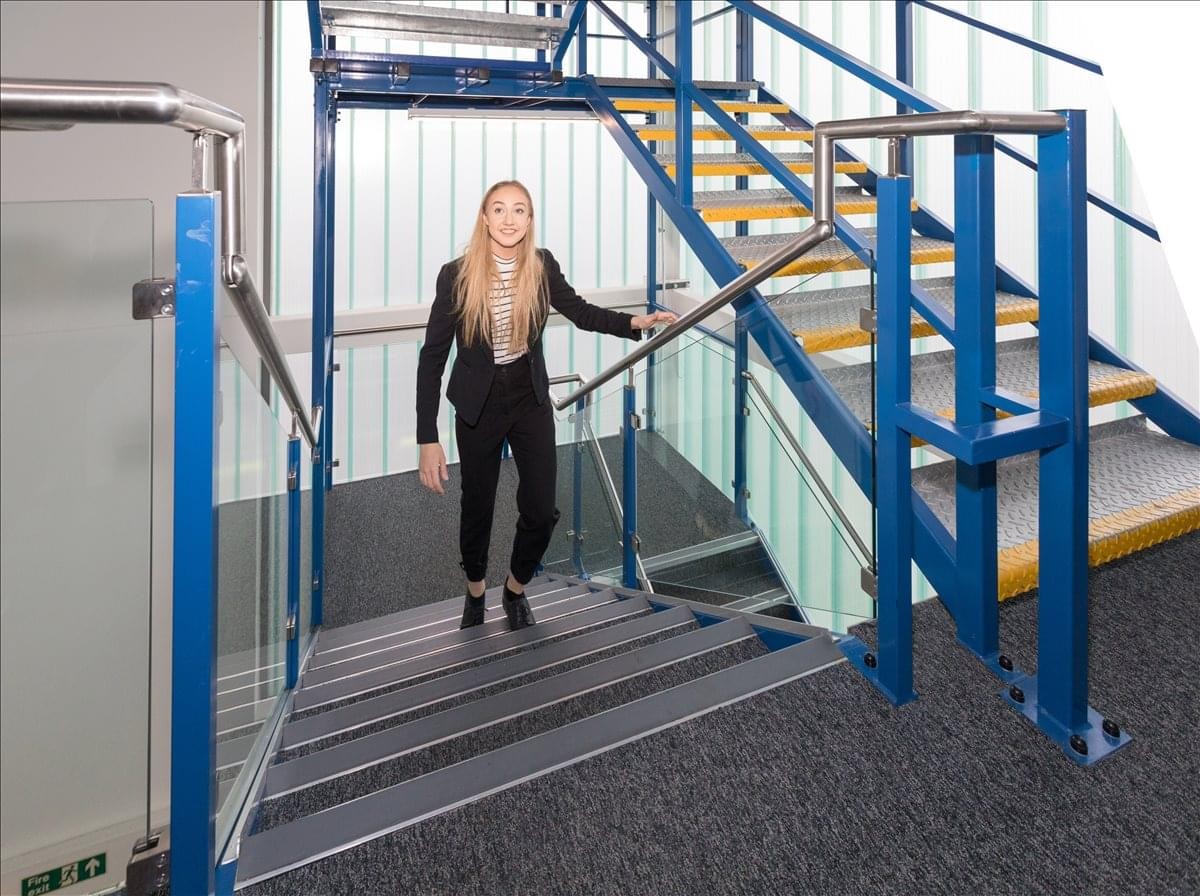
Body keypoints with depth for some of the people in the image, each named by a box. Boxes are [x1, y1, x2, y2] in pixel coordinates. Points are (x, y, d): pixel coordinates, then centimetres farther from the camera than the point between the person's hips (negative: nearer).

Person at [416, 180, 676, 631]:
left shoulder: (542, 266, -10)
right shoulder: (457, 276, -18)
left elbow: (580, 312, 7)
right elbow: (432, 358, -15)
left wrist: (637, 322, -10)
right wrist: (428, 440, -18)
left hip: (531, 400, 2)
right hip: (478, 406, -2)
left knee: (541, 511, 0)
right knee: (477, 510, 12)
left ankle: (515, 591, 30)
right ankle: (475, 594, 41)